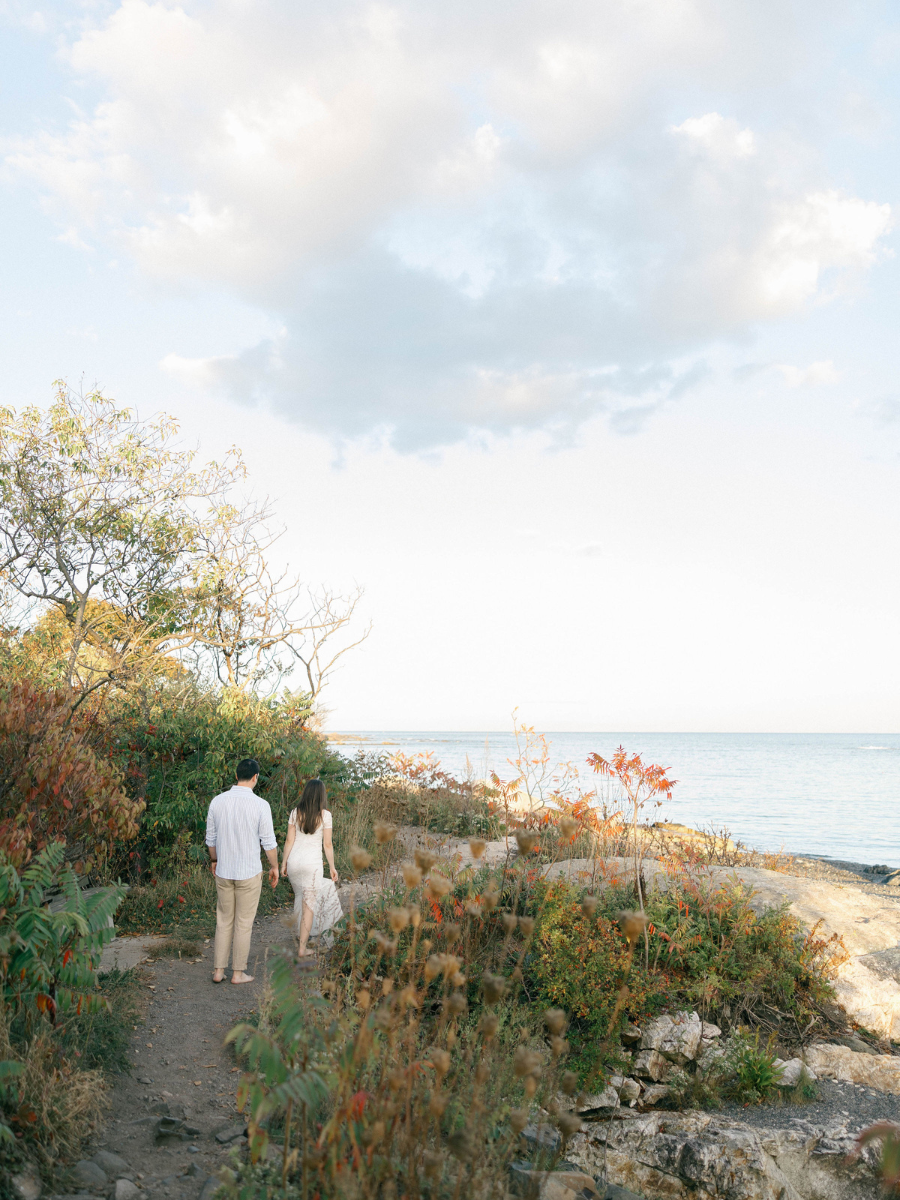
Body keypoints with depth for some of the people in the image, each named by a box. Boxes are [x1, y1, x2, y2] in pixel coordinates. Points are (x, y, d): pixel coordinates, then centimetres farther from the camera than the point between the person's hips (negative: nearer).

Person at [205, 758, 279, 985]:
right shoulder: (260, 805, -14)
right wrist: (274, 867, 6)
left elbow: (211, 837, 7)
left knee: (224, 921, 15)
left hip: (223, 872, 4)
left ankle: (219, 970, 19)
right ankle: (238, 973, 15)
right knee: (244, 924, 7)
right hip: (249, 873, -4)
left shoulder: (218, 801, -2)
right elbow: (268, 842, -8)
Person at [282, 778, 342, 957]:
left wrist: (284, 861, 12)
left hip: (294, 862, 4)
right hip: (312, 863, -4)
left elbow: (289, 840, 2)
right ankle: (302, 947, 5)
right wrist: (332, 867, 3)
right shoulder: (324, 815, -8)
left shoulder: (295, 813, 0)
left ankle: (302, 934, 36)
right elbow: (327, 844, -6)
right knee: (309, 905, 4)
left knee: (300, 896, 26)